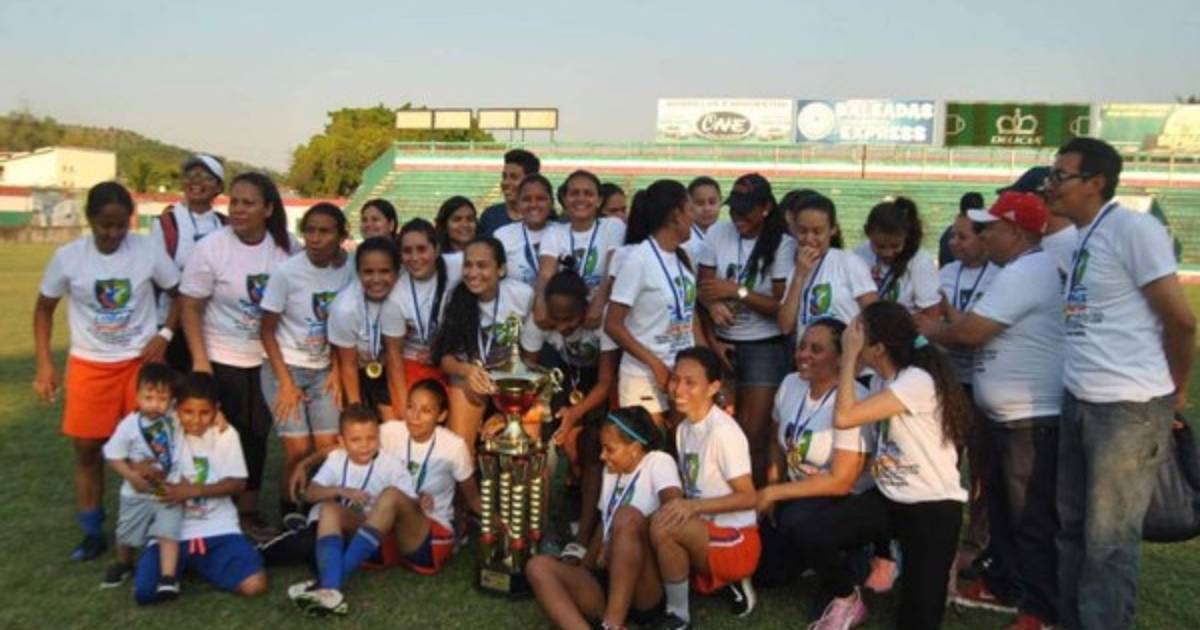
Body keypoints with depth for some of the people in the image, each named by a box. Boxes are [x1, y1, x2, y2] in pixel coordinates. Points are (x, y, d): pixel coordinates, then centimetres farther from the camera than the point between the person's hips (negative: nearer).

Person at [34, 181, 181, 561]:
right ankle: (93, 533, 20)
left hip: (140, 361, -1)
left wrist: (164, 335, -10)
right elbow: (44, 307, 5)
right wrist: (44, 364, -1)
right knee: (87, 448, 5)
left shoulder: (148, 251, -10)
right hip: (89, 365, 1)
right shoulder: (68, 257, -7)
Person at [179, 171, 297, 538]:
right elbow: (189, 307, -9)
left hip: (267, 358, 3)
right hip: (221, 359, -3)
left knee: (257, 433, 11)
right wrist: (200, 360, -14)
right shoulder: (211, 248, -12)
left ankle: (249, 510, 25)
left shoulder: (288, 247, -5)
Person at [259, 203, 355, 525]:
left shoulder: (347, 271, -7)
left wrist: (336, 371, -4)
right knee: (299, 450, -10)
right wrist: (285, 382, -12)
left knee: (328, 448, -5)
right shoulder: (286, 273, -16)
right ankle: (289, 514, 12)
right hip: (285, 368, -3)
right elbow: (267, 331, -8)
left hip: (323, 371, 3)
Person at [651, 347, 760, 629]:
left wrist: (694, 506, -26)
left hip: (735, 540, -9)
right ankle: (724, 581, 9)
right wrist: (679, 506, -7)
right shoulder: (683, 428, 7)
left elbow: (749, 497, -18)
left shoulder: (724, 431, -18)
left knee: (662, 526, -30)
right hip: (701, 534, 9)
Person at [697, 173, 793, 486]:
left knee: (754, 434, -1)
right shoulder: (717, 233, 0)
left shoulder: (782, 244, -8)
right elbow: (704, 288, 3)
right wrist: (712, 322, -11)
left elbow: (783, 307, -9)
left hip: (764, 348, -2)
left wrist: (738, 291, -14)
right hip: (722, 343, 3)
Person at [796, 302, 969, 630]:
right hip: (887, 498, 7)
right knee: (810, 538, -15)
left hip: (933, 507, -7)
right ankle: (847, 600, 11)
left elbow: (843, 418, -30)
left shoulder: (918, 381, -24)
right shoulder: (880, 379, 3)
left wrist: (849, 354, -22)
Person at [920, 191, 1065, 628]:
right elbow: (982, 328, 17)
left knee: (1032, 517, -1)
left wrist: (927, 330, -6)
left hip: (1032, 418, -11)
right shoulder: (1027, 269, 15)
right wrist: (944, 326, 3)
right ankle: (1003, 585, 33)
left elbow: (969, 332, -23)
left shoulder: (1024, 273, -20)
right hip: (1006, 415, 11)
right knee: (1001, 506, 20)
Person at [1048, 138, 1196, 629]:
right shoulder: (1074, 240, 12)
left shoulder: (1133, 229, -12)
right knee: (1072, 526, 18)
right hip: (1079, 401, 8)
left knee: (1108, 539, 2)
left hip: (1130, 407, -8)